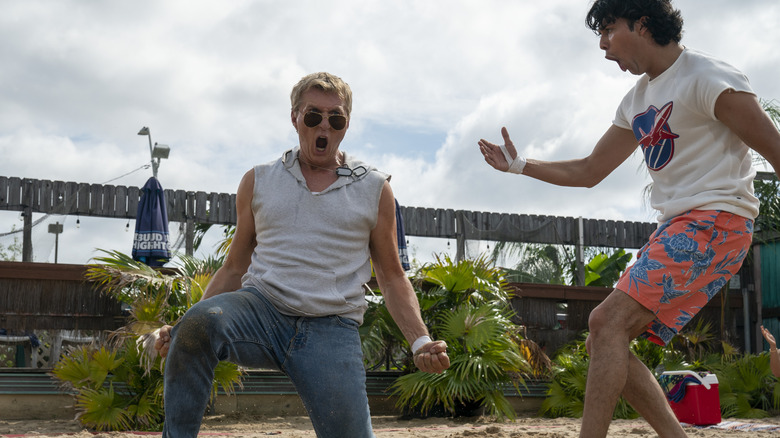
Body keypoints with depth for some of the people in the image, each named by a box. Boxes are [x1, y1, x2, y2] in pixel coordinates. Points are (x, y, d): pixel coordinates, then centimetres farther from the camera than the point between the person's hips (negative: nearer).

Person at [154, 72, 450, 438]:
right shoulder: (258, 182, 16)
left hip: (331, 328, 0)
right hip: (261, 307, 0)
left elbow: (392, 277, 16)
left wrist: (420, 341, 0)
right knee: (198, 322, -33)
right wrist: (183, 330, 7)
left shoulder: (374, 189, 12)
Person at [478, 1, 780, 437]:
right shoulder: (638, 101, 18)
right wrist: (519, 165, 21)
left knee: (610, 321, -21)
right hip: (676, 228, 9)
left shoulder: (706, 77, -8)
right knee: (606, 342, 1)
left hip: (714, 220, -9)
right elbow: (588, 172, 25)